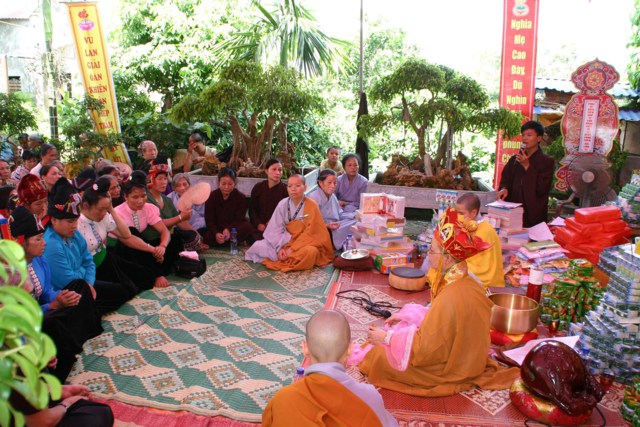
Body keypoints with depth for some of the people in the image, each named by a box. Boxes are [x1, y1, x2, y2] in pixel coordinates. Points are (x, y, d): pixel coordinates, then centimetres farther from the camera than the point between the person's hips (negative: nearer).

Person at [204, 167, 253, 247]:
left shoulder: (241, 197, -6)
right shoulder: (211, 197, -6)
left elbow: (239, 220, -12)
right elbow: (209, 220, -11)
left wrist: (228, 230, -33)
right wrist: (216, 234, -31)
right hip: (217, 229, 0)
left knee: (248, 226, -30)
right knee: (208, 237, -32)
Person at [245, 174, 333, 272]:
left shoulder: (312, 206, -13)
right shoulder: (283, 204, -4)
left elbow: (310, 233, -15)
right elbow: (275, 229, -6)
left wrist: (292, 249, -21)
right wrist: (280, 248, -21)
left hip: (306, 244, -2)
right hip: (286, 242, 3)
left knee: (309, 253, -38)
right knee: (258, 246, -14)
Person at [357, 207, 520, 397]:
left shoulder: (451, 298, -34)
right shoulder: (466, 282, -8)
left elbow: (425, 347, -26)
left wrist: (386, 338, -16)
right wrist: (406, 317, 6)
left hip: (449, 369, -8)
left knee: (382, 357, 4)